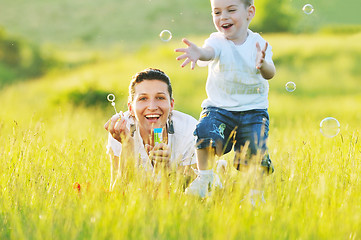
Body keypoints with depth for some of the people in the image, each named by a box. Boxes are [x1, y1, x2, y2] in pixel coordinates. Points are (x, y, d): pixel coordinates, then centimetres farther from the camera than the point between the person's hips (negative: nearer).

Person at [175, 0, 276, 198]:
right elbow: (210, 51, -31)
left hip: (253, 110, 1)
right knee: (205, 130, -28)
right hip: (219, 108, -1)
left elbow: (270, 74, -19)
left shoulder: (258, 44, -4)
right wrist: (199, 53, -58)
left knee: (254, 150, -16)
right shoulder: (218, 41, -6)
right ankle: (204, 177, -10)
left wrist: (263, 64, -45)